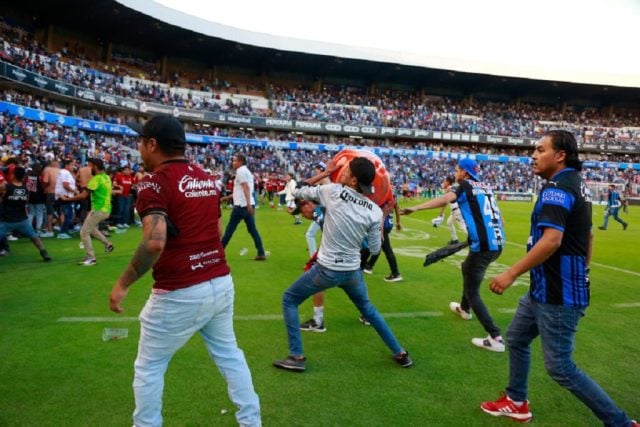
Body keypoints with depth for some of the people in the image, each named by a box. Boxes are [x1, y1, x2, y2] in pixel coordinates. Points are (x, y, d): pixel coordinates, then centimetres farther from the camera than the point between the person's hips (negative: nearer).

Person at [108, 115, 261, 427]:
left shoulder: (155, 182, -13)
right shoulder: (207, 179, 10)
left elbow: (154, 242, -27)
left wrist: (123, 284, -16)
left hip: (179, 294, -7)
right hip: (221, 283, 7)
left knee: (149, 367, 15)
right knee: (229, 355, 22)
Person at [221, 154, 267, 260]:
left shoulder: (240, 171, -9)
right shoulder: (247, 171, 21)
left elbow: (246, 187, -22)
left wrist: (248, 204, -30)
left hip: (241, 205, -9)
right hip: (248, 205, 9)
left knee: (230, 229, 2)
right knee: (252, 229, 7)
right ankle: (261, 254, 2)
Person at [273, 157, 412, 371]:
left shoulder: (333, 191, -13)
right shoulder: (375, 211, -6)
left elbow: (299, 192, 3)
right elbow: (374, 249, 2)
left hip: (327, 269, -4)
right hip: (352, 271, 4)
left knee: (289, 300, 18)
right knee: (367, 308, 31)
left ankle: (297, 357, 14)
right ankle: (400, 353, 37)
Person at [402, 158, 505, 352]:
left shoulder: (463, 186, -3)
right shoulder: (486, 187, 17)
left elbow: (445, 200, -24)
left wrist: (416, 208, -34)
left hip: (483, 245, -8)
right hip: (497, 243, 8)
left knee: (472, 292, 1)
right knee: (467, 267, 32)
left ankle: (496, 338, -3)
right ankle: (464, 308, 49)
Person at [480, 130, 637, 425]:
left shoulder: (557, 188, -19)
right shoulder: (576, 184, 12)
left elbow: (551, 240, -32)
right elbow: (587, 236, 20)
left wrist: (511, 274, -28)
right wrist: (580, 275, 28)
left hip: (558, 295, -10)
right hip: (547, 289, 10)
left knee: (560, 368, 0)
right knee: (516, 339, 20)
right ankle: (516, 403, 35)